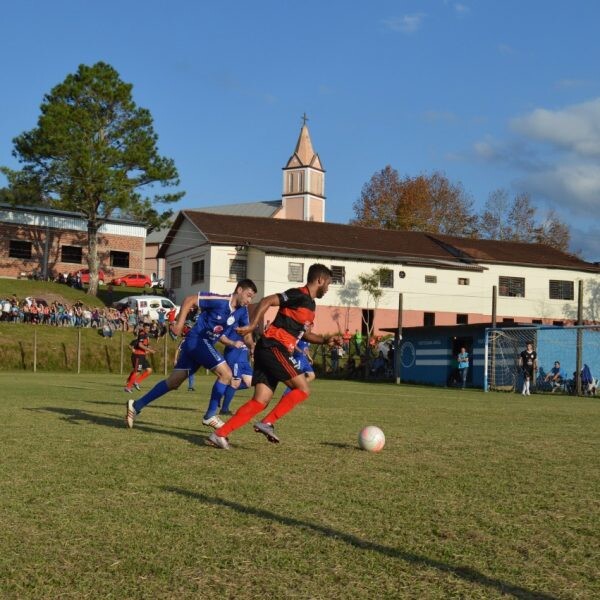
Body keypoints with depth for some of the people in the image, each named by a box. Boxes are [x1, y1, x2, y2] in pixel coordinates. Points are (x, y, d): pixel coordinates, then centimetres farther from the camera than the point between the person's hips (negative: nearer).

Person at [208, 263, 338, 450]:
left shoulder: (310, 304, 22)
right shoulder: (299, 295, -8)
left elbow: (305, 334, 32)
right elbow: (267, 301, -16)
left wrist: (326, 340, 18)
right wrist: (252, 326, -23)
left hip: (269, 351, 9)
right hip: (273, 348, -9)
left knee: (261, 401, 1)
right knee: (303, 389, -9)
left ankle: (220, 434, -4)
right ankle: (267, 423, -11)